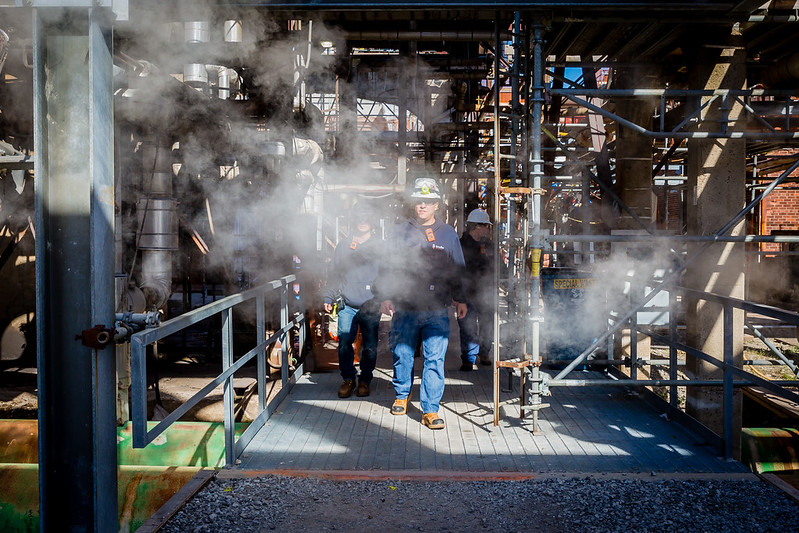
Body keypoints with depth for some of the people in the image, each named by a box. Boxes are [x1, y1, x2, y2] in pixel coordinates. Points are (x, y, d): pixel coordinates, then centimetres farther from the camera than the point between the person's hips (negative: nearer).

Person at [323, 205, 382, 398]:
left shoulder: (379, 246, 7)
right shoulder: (343, 246, 11)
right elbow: (333, 274, 14)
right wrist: (329, 297, 7)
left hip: (371, 307, -1)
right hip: (347, 306, 1)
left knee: (370, 347, 2)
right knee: (344, 344, -2)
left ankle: (365, 380, 19)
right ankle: (348, 379, 15)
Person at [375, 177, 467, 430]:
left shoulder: (448, 233, 9)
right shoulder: (401, 231, 6)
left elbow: (457, 270, 15)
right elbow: (387, 267, 8)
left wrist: (460, 298, 11)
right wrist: (385, 297, 0)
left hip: (437, 310, 0)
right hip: (405, 308, 0)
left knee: (435, 359, -4)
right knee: (402, 354, 10)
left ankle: (430, 410, 4)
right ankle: (401, 395, 34)